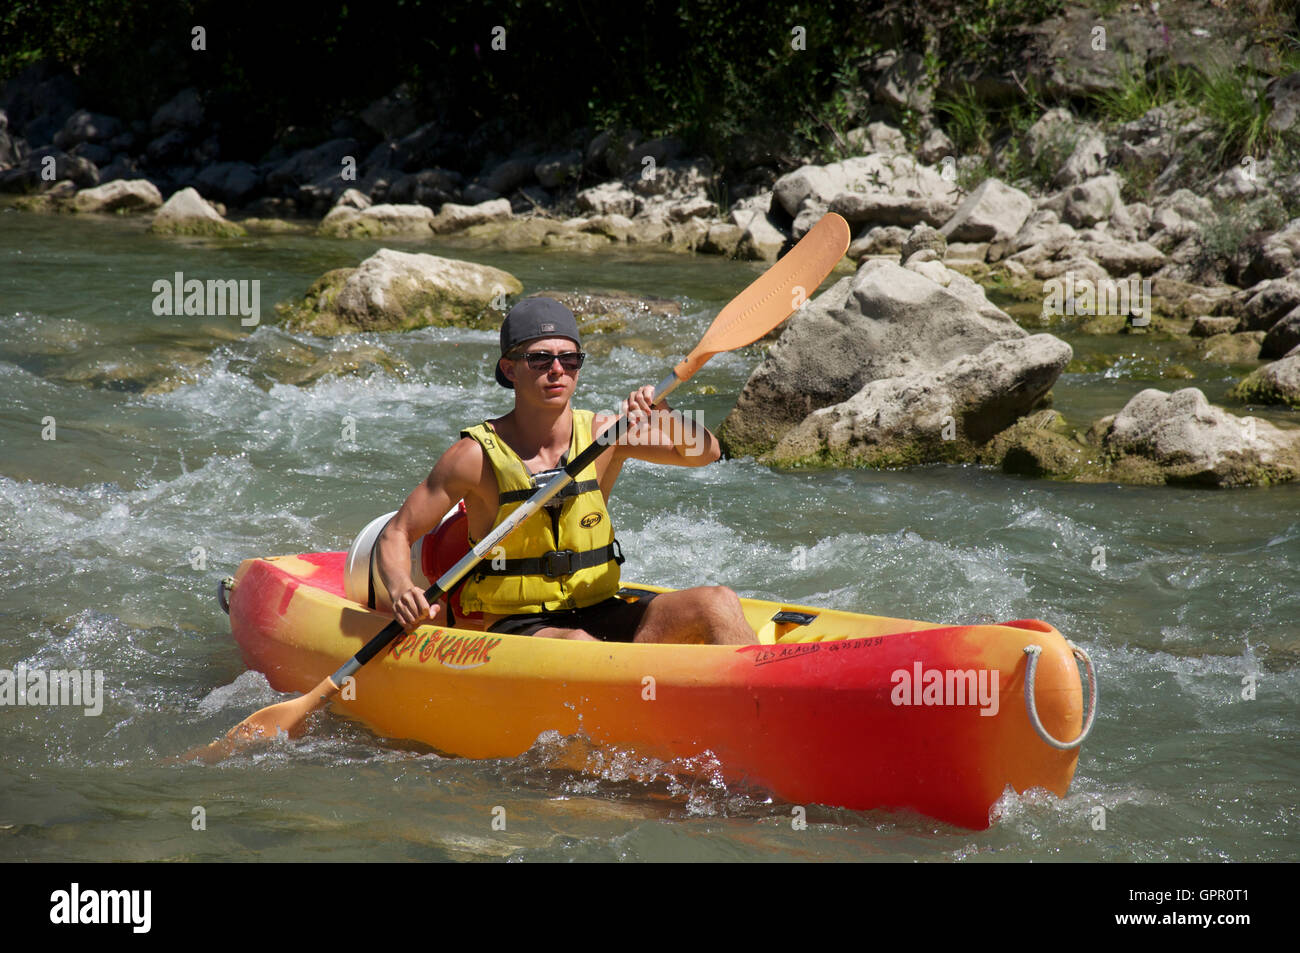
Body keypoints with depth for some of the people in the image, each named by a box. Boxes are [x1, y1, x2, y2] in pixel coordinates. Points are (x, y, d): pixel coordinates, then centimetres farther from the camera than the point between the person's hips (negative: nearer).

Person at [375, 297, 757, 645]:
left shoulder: (601, 433, 2)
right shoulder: (478, 455, -7)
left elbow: (704, 452, -4)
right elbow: (395, 535, -3)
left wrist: (663, 417, -24)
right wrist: (402, 592, -23)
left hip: (600, 617, 4)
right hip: (514, 627, -4)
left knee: (718, 602, -19)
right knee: (578, 647, -38)